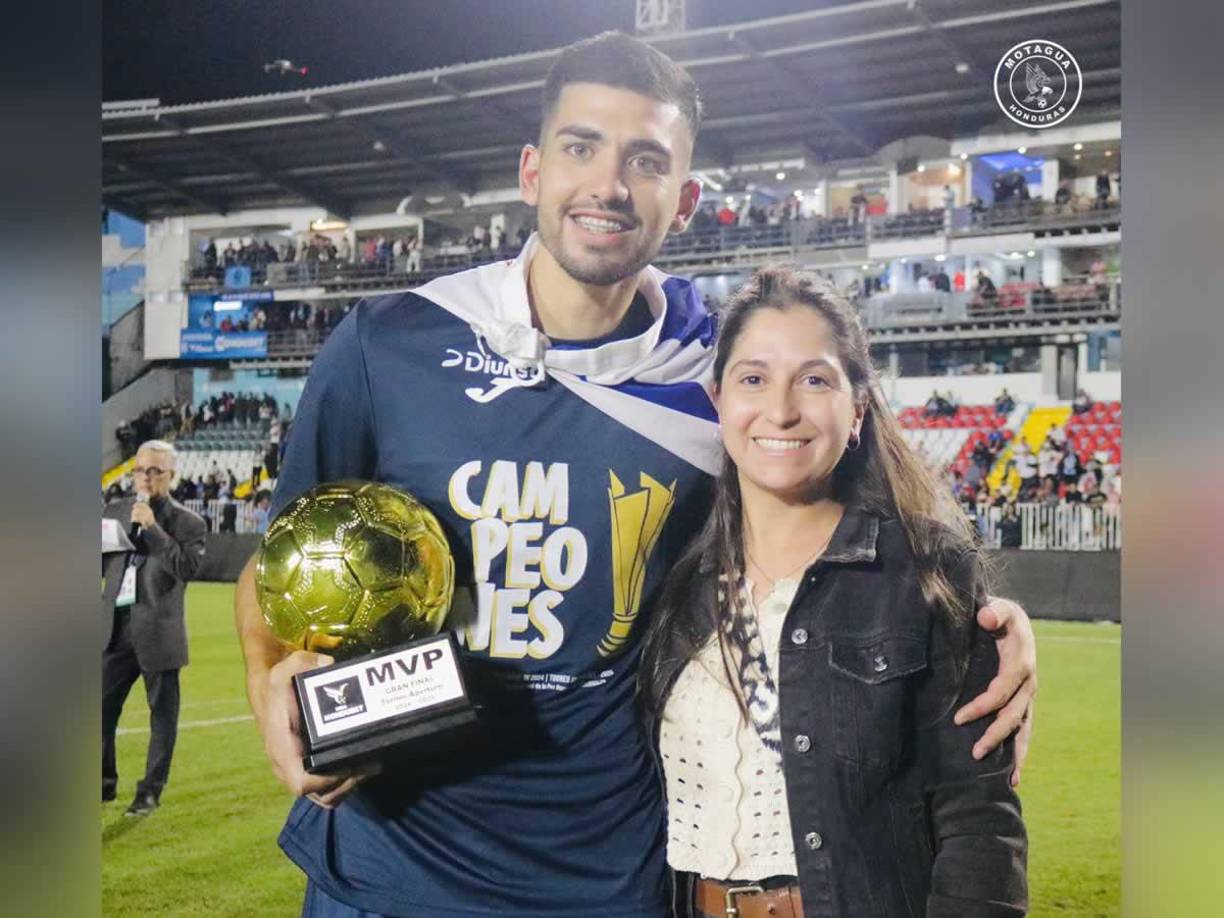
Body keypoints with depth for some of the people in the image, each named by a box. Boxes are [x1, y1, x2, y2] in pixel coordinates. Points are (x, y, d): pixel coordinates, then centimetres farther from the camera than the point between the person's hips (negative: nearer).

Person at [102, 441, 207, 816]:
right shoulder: (114, 511, 11)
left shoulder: (188, 522, -2)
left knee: (162, 714, 5)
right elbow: (101, 563, 15)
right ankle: (105, 783, 22)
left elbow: (188, 568, -16)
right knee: (102, 707, 6)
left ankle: (150, 791, 17)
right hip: (115, 628, 4)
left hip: (158, 631, -3)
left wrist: (152, 528, -19)